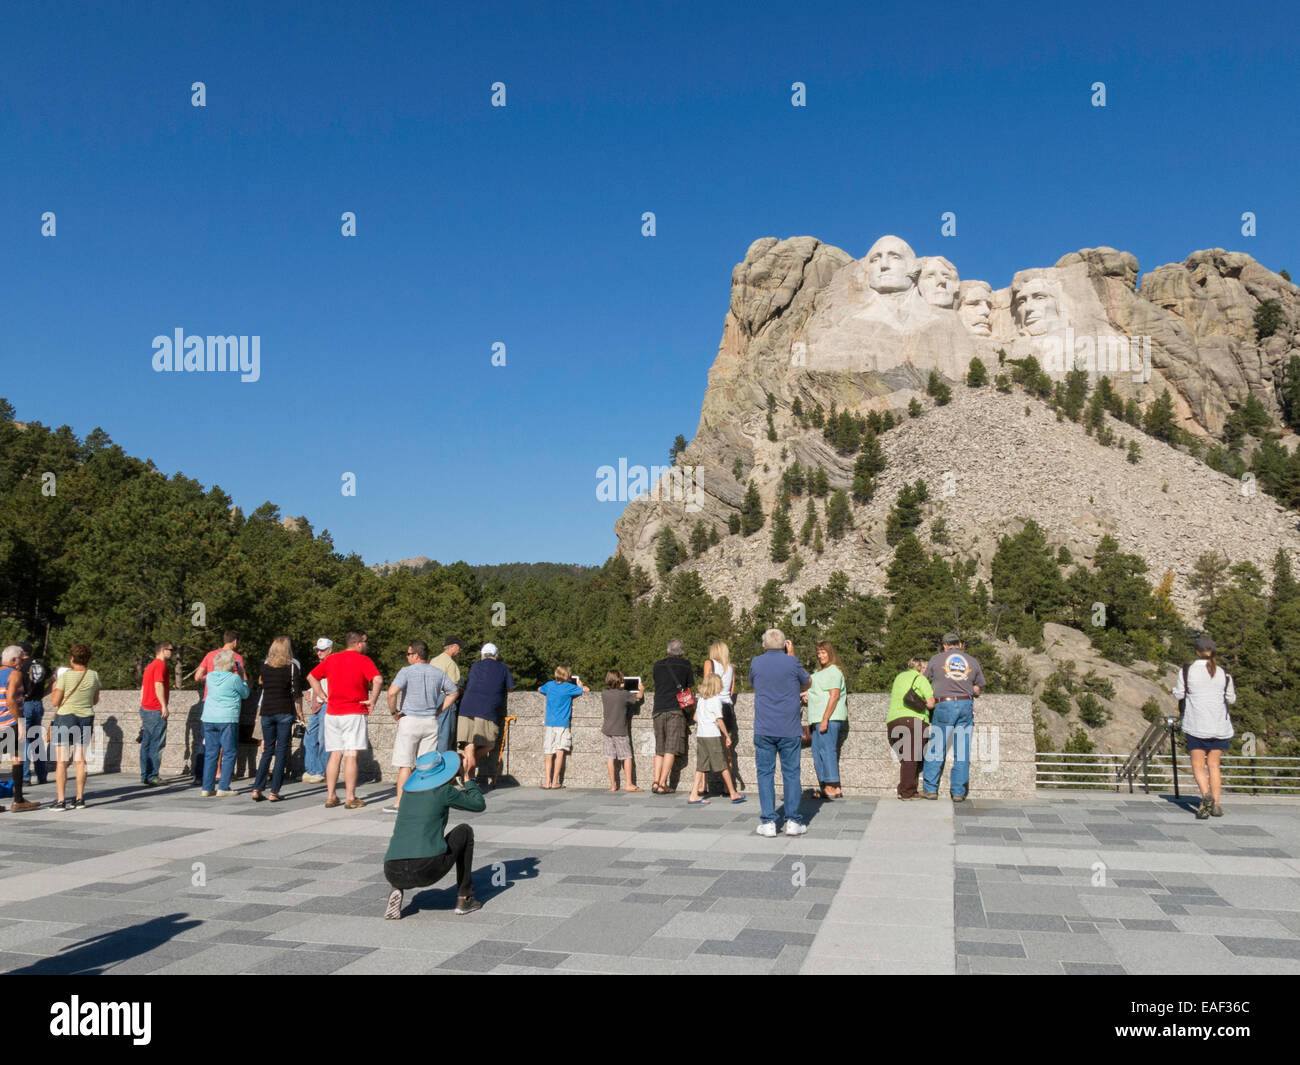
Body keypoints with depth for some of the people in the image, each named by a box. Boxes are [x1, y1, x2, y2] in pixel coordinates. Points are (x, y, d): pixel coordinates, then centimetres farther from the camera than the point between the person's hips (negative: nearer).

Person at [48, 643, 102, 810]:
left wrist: (54, 689, 10)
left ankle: (60, 800, -2)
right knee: (80, 760, 9)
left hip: (65, 717, -4)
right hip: (86, 719, 4)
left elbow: (54, 702, -7)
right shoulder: (94, 675, 0)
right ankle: (80, 799, 11)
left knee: (61, 761, 1)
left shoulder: (65, 676, -11)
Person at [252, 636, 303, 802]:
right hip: (285, 712, -3)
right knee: (281, 750, 2)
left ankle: (257, 789, 6)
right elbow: (297, 692, -6)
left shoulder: (265, 665, 6)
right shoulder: (292, 666, -3)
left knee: (268, 750, 13)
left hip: (267, 711, 3)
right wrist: (299, 712, 2)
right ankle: (274, 792, -2)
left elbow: (261, 683, 15)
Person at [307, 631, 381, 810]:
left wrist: (322, 696, 15)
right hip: (354, 714, -5)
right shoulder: (363, 660, -7)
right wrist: (372, 701, -11)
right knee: (351, 755, -3)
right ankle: (351, 798, -1)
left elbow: (311, 677, 19)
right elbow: (378, 680, -22)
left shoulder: (332, 659, 11)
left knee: (335, 755, 11)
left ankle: (330, 796, 12)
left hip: (332, 713, 5)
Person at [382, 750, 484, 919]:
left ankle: (397, 890, 10)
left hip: (393, 873, 5)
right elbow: (479, 805, 17)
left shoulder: (408, 792, 18)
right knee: (465, 831, 21)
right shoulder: (444, 791, 3)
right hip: (428, 870, -5)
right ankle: (464, 898, 20)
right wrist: (469, 780, 31)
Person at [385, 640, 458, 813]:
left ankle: (400, 803, 1)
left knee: (405, 764, 1)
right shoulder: (438, 673, 7)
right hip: (431, 722, 4)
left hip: (409, 720, -4)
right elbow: (453, 692, 15)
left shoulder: (407, 671, -9)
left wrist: (394, 711, -7)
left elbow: (392, 692, -22)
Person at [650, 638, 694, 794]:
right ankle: (662, 784, -8)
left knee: (659, 749, 11)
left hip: (658, 709, 4)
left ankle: (656, 782, 3)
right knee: (671, 749, -3)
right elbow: (691, 687, 9)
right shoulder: (685, 665, 4)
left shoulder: (658, 665, 13)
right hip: (676, 709, -3)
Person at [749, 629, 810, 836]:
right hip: (789, 729, -1)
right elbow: (807, 683, 13)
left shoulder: (756, 663, 1)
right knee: (791, 774, 7)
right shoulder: (792, 662, -5)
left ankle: (768, 822, 2)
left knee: (765, 774, 5)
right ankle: (793, 821, 8)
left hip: (763, 729, 1)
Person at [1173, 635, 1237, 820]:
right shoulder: (1223, 673, 3)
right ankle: (1216, 804, 8)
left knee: (1198, 765, 4)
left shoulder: (1187, 670, -5)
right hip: (1220, 726, 3)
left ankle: (1206, 794, -21)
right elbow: (1231, 699, 11)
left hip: (1196, 725, -3)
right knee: (1214, 764, 12)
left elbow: (1178, 694, 2)